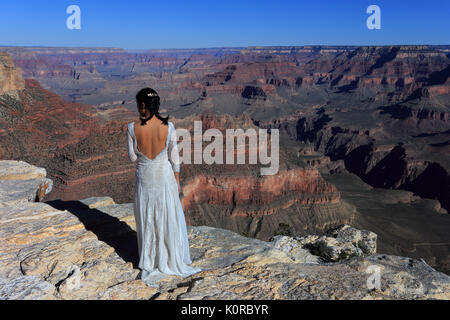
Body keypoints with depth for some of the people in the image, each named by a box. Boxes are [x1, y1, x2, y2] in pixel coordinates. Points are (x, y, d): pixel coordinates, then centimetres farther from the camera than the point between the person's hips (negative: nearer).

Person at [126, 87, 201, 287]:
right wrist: (177, 180, 5)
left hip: (144, 178, 1)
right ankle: (173, 260, 30)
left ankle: (149, 262, 33)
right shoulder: (168, 127, -15)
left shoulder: (133, 128, -15)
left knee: (147, 219, 18)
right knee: (170, 219, 16)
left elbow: (133, 157, -5)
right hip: (165, 177, -1)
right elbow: (174, 157, -7)